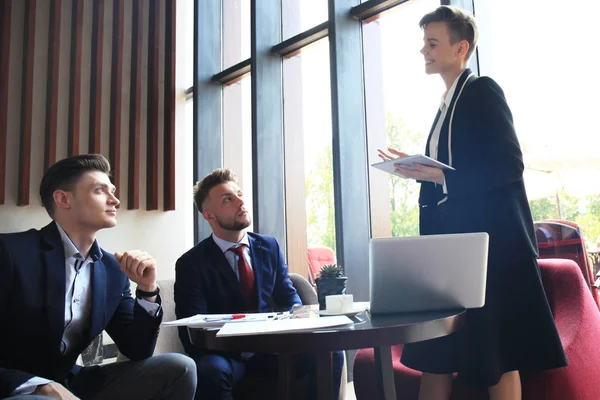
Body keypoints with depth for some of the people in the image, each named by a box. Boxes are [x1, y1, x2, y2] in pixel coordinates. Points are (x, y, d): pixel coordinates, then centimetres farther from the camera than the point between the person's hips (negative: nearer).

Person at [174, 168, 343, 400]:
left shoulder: (270, 247, 6)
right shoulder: (191, 263, -8)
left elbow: (288, 297, 10)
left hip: (269, 348, 4)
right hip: (226, 354, -4)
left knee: (330, 353, -20)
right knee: (212, 370, -38)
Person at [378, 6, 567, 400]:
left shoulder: (483, 90, -5)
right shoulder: (448, 103, 19)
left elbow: (510, 165, -15)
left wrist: (441, 176, -21)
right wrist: (419, 169, 7)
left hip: (488, 239, -8)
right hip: (450, 238, 8)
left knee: (496, 353, 1)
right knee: (434, 352, 10)